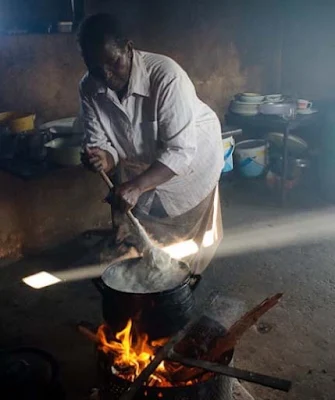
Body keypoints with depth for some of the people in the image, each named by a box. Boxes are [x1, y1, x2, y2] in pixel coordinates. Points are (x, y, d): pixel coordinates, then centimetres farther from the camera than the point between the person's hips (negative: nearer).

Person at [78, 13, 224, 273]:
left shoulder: (166, 75, -36)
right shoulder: (90, 88, -19)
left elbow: (180, 151, -38)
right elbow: (100, 142, -14)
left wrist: (137, 187, -48)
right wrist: (104, 159, -38)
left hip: (191, 158, -4)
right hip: (139, 166, 4)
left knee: (185, 240, 11)